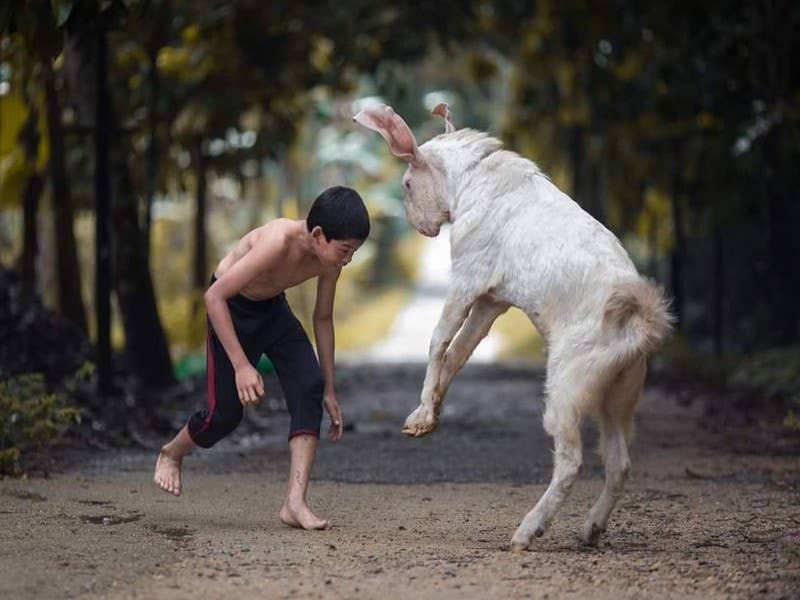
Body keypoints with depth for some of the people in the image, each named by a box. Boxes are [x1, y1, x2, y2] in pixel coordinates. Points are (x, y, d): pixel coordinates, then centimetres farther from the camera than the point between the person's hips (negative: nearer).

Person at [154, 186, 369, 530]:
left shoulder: (330, 259, -16)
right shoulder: (278, 243, -37)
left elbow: (323, 318, 1)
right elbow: (214, 296, -34)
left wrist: (329, 391, 4)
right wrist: (241, 365, -36)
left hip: (272, 308, 6)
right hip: (230, 307, -6)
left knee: (309, 388, -16)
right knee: (226, 411, -6)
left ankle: (295, 502, -19)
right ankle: (171, 454, 29)